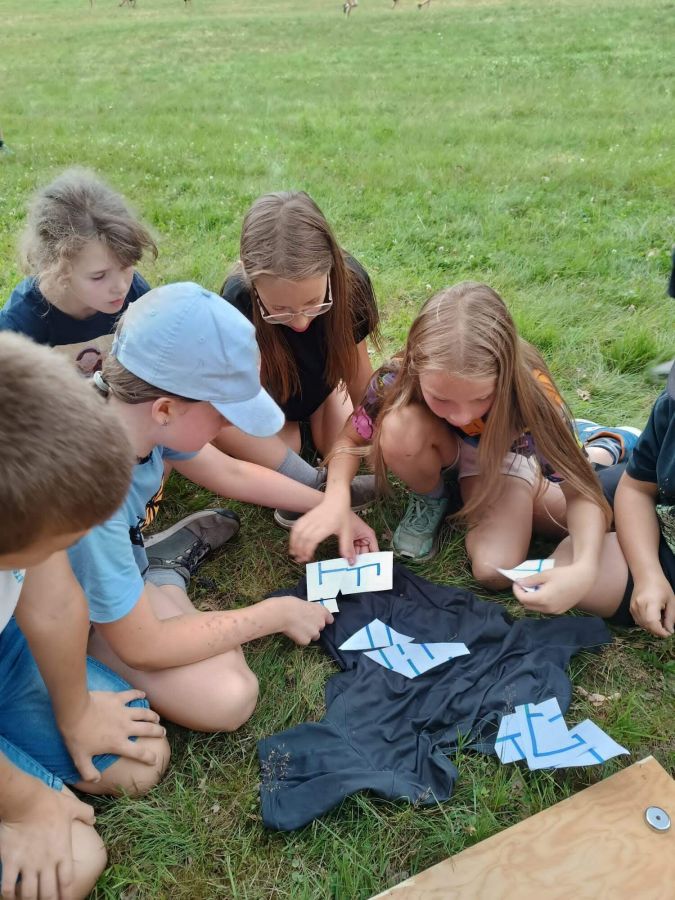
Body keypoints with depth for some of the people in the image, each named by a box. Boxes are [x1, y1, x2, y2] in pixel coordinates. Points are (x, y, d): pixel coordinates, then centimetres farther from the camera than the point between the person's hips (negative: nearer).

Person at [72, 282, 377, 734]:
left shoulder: (135, 402, -20)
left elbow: (231, 473, 1)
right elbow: (141, 647, -29)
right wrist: (277, 614, -20)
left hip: (116, 555, 7)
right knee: (228, 697, -22)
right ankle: (165, 574, 1)